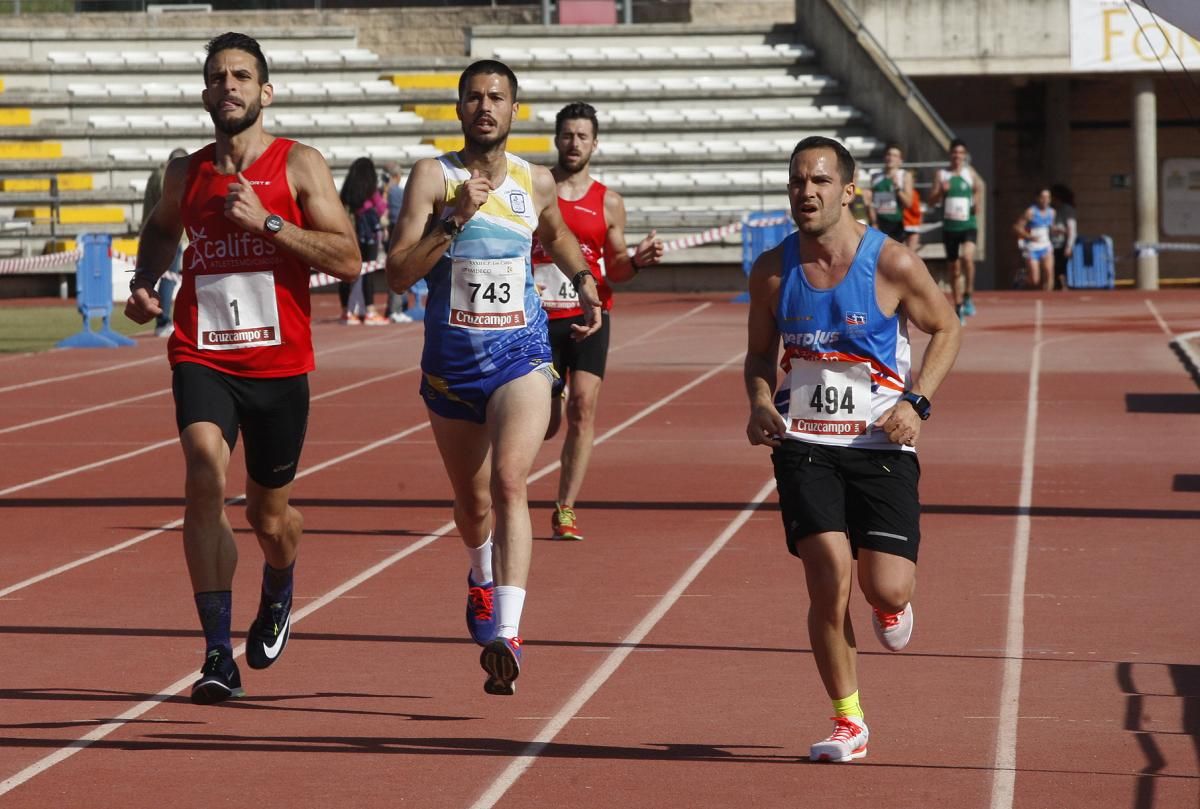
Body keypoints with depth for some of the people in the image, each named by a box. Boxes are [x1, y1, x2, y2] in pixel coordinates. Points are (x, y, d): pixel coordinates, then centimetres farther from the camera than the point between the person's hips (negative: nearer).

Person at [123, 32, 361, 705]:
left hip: (279, 364, -1)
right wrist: (145, 283, 12)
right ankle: (219, 657, -23)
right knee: (206, 478, -23)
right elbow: (162, 229, 31)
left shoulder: (300, 165, -2)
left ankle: (278, 595, 49)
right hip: (202, 358, 1)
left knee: (270, 515, 11)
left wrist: (268, 221, -18)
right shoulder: (186, 173, 8)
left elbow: (348, 260, -10)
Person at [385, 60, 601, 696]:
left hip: (520, 355, 0)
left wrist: (584, 282, 13)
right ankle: (482, 577, 50)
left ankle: (506, 634, -29)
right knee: (472, 501, 15)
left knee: (508, 482, -21)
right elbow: (398, 273, -15)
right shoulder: (433, 176, -5)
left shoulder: (536, 183, 5)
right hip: (450, 361, 0)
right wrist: (456, 217, -23)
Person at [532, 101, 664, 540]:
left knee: (583, 405, -14)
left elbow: (613, 267, 12)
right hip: (540, 317, 0)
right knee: (546, 423, -1)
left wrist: (636, 260, -9)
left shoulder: (608, 203, 6)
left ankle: (565, 508, -7)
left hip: (589, 315, 0)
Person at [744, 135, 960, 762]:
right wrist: (760, 401, -7)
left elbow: (945, 329, 6)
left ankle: (889, 604, 33)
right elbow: (760, 353, 14)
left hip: (881, 445, -1)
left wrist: (917, 401, -8)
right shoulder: (772, 271, 0)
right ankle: (848, 722, 2)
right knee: (829, 575, -14)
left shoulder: (892, 264, -8)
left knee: (887, 588, -9)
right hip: (804, 445, 1)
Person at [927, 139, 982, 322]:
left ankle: (968, 295, -11)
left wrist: (977, 201, -1)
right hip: (949, 226, 2)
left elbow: (979, 187, 18)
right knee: (954, 268, 8)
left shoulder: (970, 172, 2)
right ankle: (958, 307, 21)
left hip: (968, 226, -2)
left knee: (967, 257, -27)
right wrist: (941, 191, -18)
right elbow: (931, 200, 2)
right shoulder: (942, 174, 3)